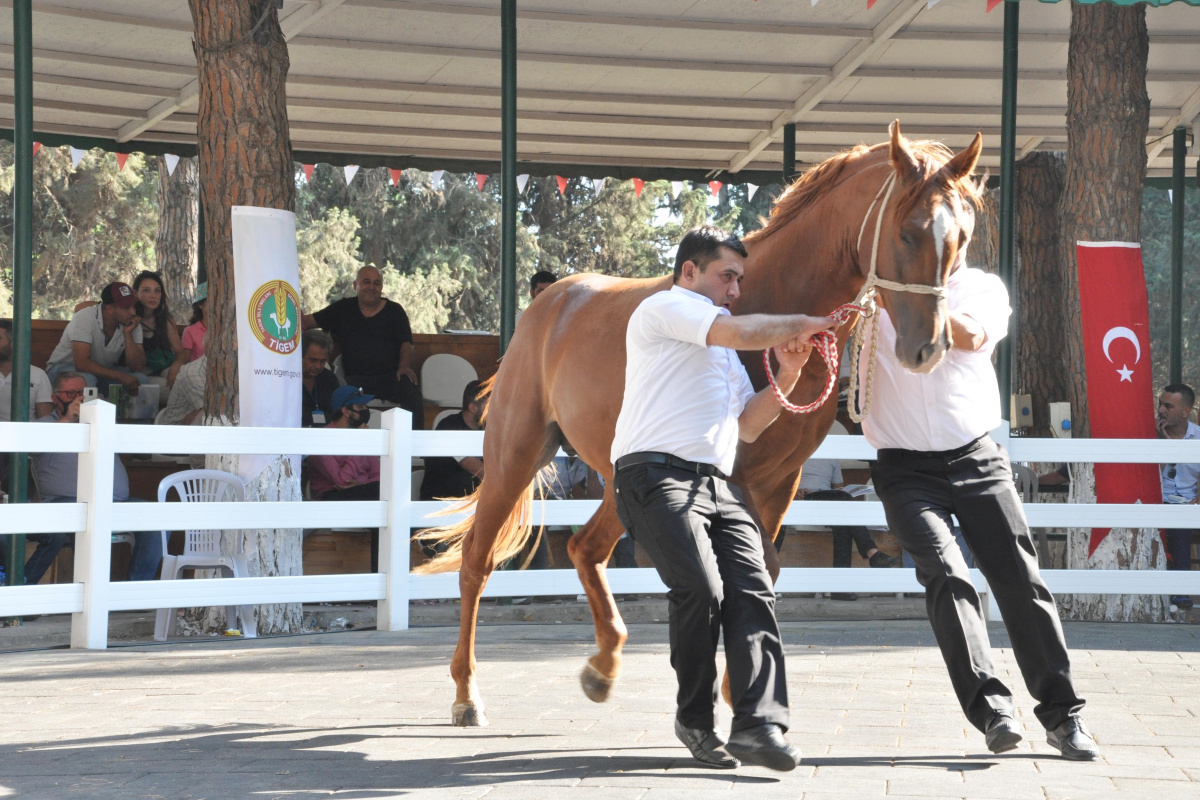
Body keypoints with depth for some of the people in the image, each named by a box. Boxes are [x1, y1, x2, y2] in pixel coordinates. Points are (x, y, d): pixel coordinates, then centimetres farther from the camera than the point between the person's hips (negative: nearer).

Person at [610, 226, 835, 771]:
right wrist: (806, 323, 3)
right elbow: (742, 331, -10)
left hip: (716, 483, 8)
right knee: (701, 589, -23)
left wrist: (787, 375, 14)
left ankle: (759, 726, -25)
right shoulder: (667, 308, 6)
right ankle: (695, 721, -6)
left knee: (752, 592, -13)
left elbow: (748, 426, 28)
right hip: (657, 475, -8)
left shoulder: (722, 352, 34)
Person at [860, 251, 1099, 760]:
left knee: (1021, 580, -2)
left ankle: (1061, 715, 6)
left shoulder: (984, 289, 8)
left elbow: (970, 335, -13)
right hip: (906, 470, -1)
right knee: (945, 572, -22)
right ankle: (989, 706, -27)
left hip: (977, 462, 1)